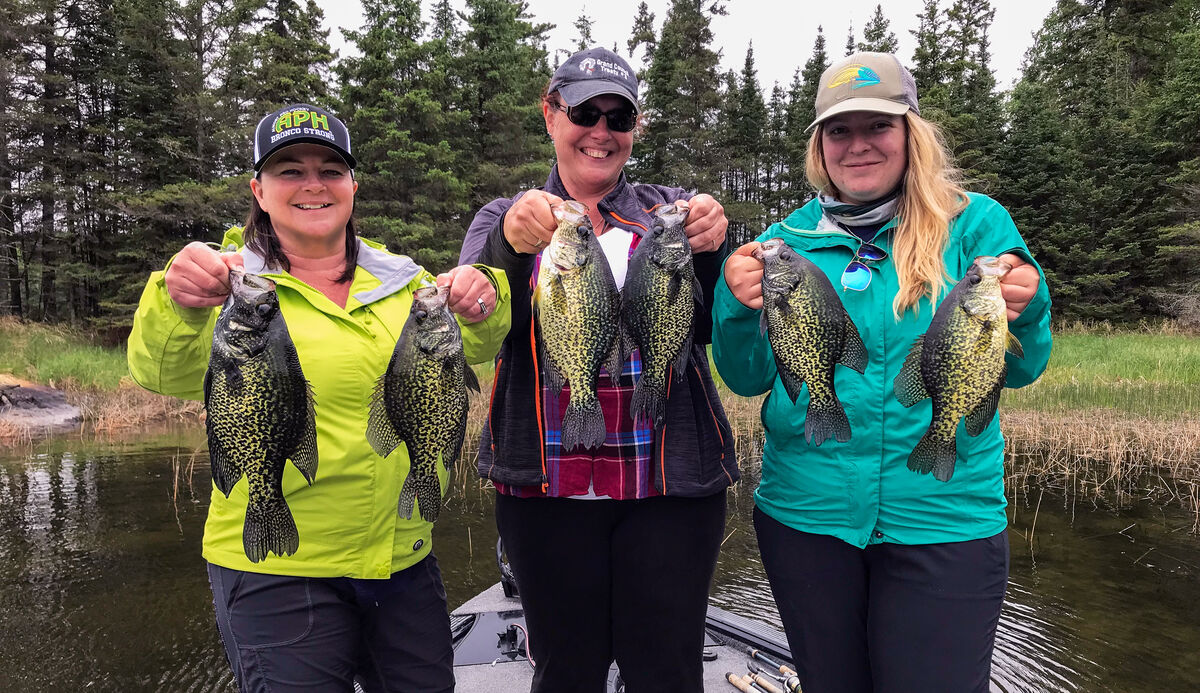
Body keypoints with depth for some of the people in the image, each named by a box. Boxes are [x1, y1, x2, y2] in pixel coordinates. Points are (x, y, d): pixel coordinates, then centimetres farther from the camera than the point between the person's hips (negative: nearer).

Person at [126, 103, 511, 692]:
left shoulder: (400, 279, 6)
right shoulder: (234, 284, -6)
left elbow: (465, 346, -3)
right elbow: (169, 372, -21)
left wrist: (482, 304, -25)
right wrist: (179, 304, -42)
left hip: (405, 561, 5)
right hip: (277, 571, -4)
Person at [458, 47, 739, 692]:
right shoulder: (505, 221, 9)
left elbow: (712, 326, -3)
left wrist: (710, 251, -24)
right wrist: (510, 245, -29)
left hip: (670, 485, 0)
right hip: (547, 487, 0)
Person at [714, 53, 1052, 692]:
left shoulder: (973, 224, -2)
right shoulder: (788, 239, 2)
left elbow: (1019, 370, -3)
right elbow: (749, 380, 1)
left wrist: (1022, 312, -24)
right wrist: (737, 309, -18)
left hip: (944, 522, -2)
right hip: (803, 513, 2)